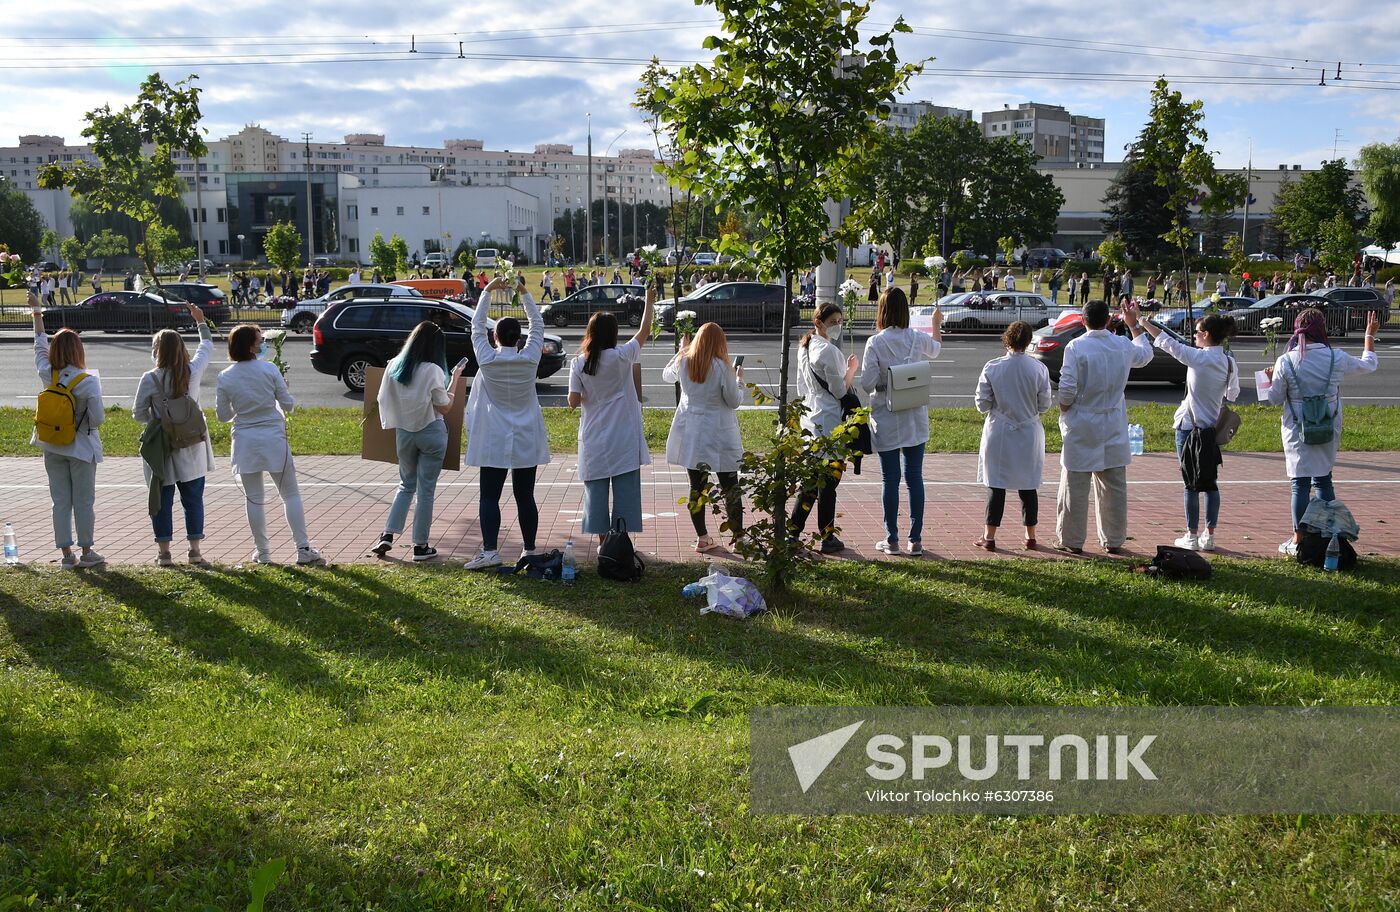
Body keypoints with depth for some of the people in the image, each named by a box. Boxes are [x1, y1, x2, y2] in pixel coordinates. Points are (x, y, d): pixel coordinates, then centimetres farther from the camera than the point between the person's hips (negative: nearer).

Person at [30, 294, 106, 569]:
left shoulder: (47, 375, -6)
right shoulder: (88, 381, -18)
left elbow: (40, 344, 12)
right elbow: (97, 419, -17)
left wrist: (37, 313, 23)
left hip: (53, 447, 4)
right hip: (81, 447, -4)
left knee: (60, 502, 8)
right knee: (84, 502, 5)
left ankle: (66, 554, 12)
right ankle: (86, 553, 12)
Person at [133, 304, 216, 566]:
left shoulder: (150, 379, -13)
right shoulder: (193, 371, -7)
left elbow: (138, 412, -5)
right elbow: (207, 346, 12)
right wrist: (201, 321, 25)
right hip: (191, 448, 2)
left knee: (162, 500, 8)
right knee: (193, 498, 9)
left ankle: (164, 552, 12)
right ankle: (195, 550, 13)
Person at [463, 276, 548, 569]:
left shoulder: (487, 359, -9)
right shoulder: (530, 359, -6)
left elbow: (477, 326, 5)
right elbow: (538, 324, 8)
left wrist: (487, 291, 11)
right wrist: (524, 293, 14)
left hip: (494, 441, -2)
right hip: (527, 441, 2)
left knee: (490, 496, 1)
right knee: (525, 496, 6)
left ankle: (490, 550, -8)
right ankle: (530, 551, 10)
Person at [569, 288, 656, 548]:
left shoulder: (579, 364, -3)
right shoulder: (621, 356, -9)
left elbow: (573, 401, -3)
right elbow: (644, 332, 4)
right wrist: (649, 302, 16)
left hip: (593, 439, 2)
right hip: (623, 438, -2)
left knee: (596, 490, 9)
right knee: (625, 490, 4)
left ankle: (602, 541, 13)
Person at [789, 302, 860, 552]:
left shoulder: (805, 347, 12)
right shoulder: (829, 350, -16)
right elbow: (840, 391, -15)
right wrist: (852, 368, -3)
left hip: (809, 421, 9)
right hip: (829, 423, -9)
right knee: (828, 482, -1)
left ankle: (792, 530, 13)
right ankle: (827, 538, 5)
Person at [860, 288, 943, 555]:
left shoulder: (875, 342, -13)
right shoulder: (918, 338, -2)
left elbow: (867, 384, -14)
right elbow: (936, 349, 23)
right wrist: (936, 323, 41)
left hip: (886, 419, -3)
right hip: (915, 419, 3)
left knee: (890, 479, 5)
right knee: (915, 477, 9)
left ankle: (892, 540, 11)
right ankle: (916, 539, 12)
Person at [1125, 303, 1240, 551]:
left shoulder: (1199, 358, -17)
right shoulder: (1230, 363, 0)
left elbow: (1167, 342, -13)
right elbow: (1233, 394, 8)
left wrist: (1140, 321, -7)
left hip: (1189, 426, -5)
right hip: (1212, 428, 6)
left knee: (1191, 482, 2)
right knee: (1209, 481, 12)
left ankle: (1192, 536, 8)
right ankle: (1209, 535, 15)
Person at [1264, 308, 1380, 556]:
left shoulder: (1286, 362, -13)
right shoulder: (1337, 358, -7)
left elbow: (1275, 399, -5)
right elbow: (1369, 364, 12)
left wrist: (1272, 379, 14)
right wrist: (1370, 336, 27)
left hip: (1298, 432, -2)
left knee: (1300, 484, 4)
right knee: (1324, 481, 15)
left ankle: (1298, 541, 7)